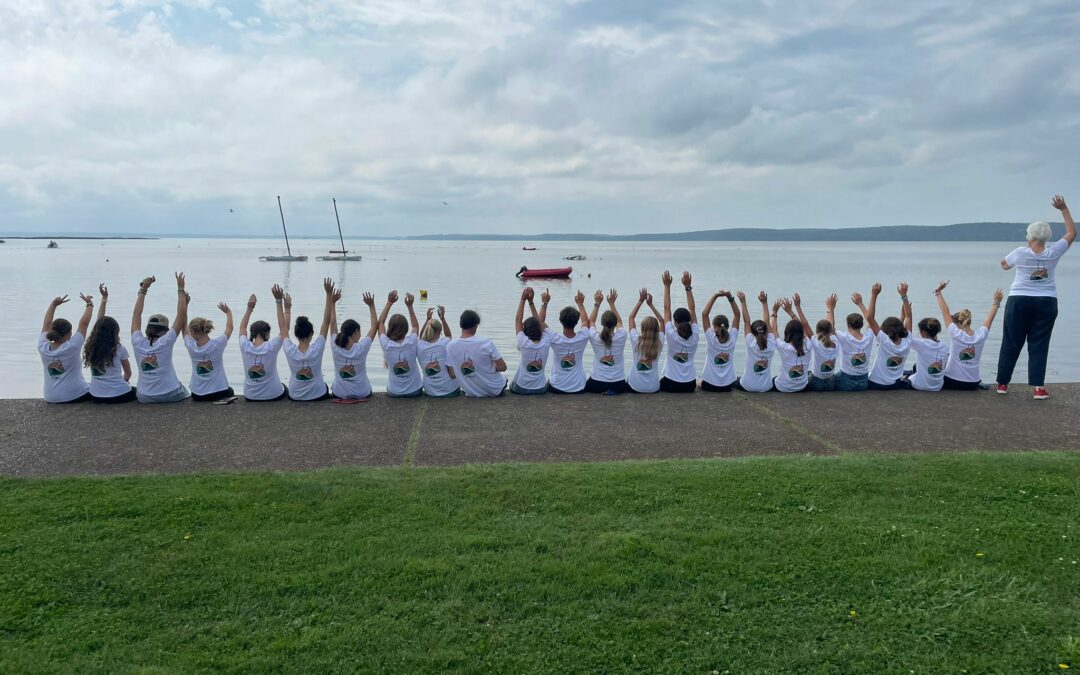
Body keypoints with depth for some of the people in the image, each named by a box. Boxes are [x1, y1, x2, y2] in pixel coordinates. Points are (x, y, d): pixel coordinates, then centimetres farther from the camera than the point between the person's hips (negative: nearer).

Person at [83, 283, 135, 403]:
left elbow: (99, 323, 16)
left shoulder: (91, 347, 2)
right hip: (120, 395, -5)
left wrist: (104, 298, 22)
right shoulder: (119, 349, -8)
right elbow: (128, 373, 3)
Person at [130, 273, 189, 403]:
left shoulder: (138, 343, -6)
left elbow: (136, 314, 5)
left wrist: (143, 290, 11)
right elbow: (181, 316, -12)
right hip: (170, 395, -3)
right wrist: (181, 290, -6)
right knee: (185, 392, 31)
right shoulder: (165, 342, -14)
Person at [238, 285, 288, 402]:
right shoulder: (271, 347, -20)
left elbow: (242, 328, 10)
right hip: (273, 395, -4)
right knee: (285, 389, 32)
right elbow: (283, 327, -10)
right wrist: (279, 302, -11)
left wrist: (249, 308, 14)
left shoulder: (245, 347, -10)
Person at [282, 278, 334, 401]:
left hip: (295, 396, 3)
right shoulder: (317, 349, -23)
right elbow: (326, 322, -20)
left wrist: (287, 309, 11)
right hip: (318, 395, -2)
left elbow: (285, 328, -1)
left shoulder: (290, 351, -19)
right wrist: (329, 295, -19)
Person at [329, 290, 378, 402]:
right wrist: (371, 306, -7)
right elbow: (375, 326, -10)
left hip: (339, 394, 2)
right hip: (362, 394, -1)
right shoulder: (361, 348, -22)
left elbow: (332, 323, -3)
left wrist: (333, 303, 1)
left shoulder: (336, 348, -16)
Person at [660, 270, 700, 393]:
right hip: (690, 385, 3)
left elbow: (666, 309, -10)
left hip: (671, 384, -3)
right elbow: (692, 309, -4)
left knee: (658, 383, 30)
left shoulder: (671, 335, -16)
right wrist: (688, 287, -5)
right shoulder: (694, 336, -10)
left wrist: (667, 286, -9)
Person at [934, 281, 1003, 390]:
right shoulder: (980, 336, -6)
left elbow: (945, 311, -11)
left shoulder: (955, 334, -16)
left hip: (951, 381, -5)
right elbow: (990, 318, 10)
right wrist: (996, 302, 26)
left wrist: (939, 292, -2)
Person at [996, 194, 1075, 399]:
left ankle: (1002, 383, 12)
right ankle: (1039, 387, -3)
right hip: (1046, 303, 1)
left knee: (1011, 344, 6)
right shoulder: (1053, 253, -5)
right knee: (1039, 345, 2)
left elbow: (1004, 265, 12)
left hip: (1019, 301, -1)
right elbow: (1072, 233, 10)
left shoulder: (1020, 253, -8)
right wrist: (1064, 209, 13)